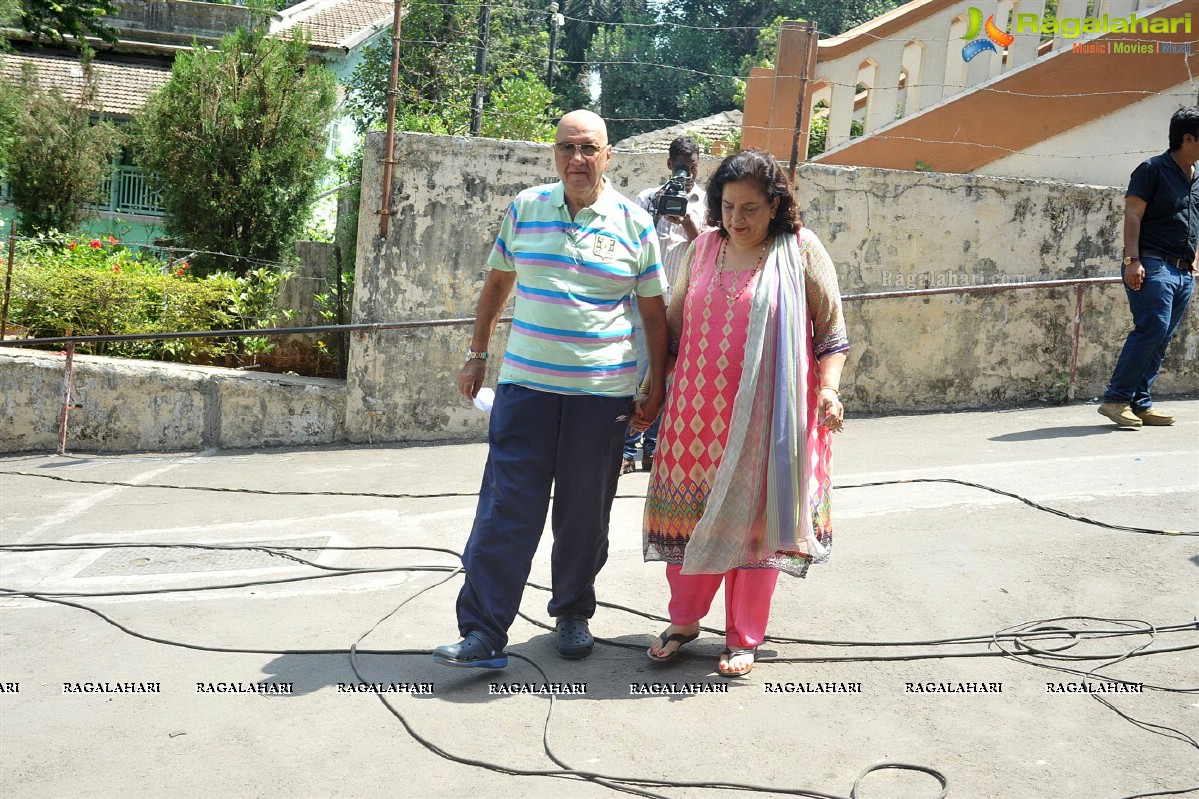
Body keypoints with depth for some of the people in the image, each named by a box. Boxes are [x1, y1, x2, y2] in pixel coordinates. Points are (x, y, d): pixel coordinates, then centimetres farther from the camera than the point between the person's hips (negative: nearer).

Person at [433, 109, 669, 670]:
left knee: (584, 513, 9)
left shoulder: (634, 224, 1)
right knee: (506, 508, -5)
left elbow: (654, 312, 5)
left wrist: (657, 388, 3)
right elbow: (497, 282, 16)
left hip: (601, 392, -1)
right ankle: (483, 633, 0)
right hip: (525, 383, 1)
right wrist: (477, 354, 15)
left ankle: (573, 613, 29)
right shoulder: (525, 208, 6)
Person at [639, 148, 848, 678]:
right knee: (693, 511, 5)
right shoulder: (704, 248, 9)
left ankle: (743, 638, 19)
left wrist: (829, 387, -13)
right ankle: (683, 619, 25)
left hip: (768, 414, -3)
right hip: (700, 410, 3)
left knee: (756, 516, 4)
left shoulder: (800, 250, -1)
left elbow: (831, 328, 0)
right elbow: (674, 321, 16)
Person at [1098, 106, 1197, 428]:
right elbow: (1133, 214, -10)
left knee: (1161, 339, 4)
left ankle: (1141, 403, 7)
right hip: (1153, 265, -8)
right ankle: (1116, 399, -16)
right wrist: (1132, 259, -19)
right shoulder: (1153, 169, -3)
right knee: (1153, 327, -19)